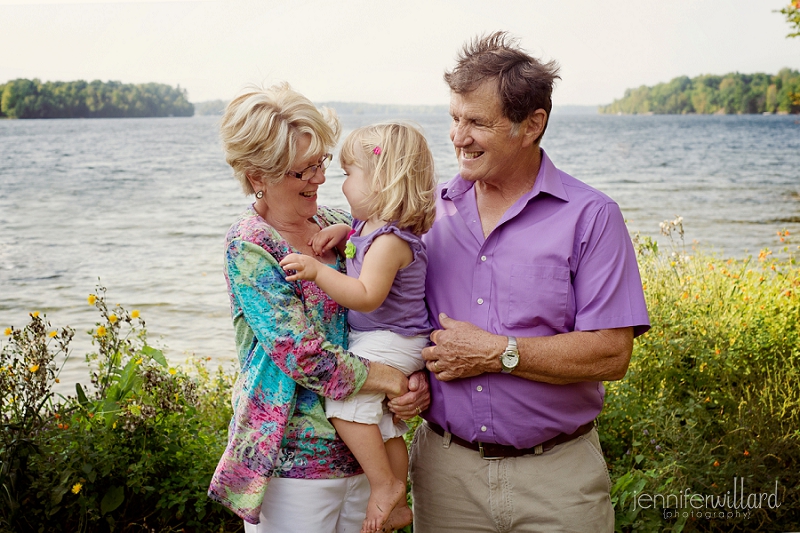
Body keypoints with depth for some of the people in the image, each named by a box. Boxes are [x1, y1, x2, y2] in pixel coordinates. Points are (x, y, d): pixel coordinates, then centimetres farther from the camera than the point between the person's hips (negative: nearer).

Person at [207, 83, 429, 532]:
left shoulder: (342, 227, 6)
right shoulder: (250, 246, -12)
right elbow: (304, 355, -20)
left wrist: (419, 379, -10)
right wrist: (396, 382, -18)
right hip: (293, 461, -5)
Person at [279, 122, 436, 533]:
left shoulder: (390, 240, -22)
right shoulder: (373, 225, 8)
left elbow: (367, 297, -31)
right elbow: (364, 238, 32)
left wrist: (317, 271, -32)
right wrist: (343, 232, 10)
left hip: (389, 341, -11)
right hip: (384, 341, 11)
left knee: (345, 399, -23)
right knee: (386, 425, 18)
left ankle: (385, 484, -11)